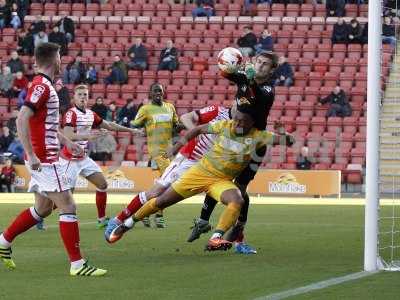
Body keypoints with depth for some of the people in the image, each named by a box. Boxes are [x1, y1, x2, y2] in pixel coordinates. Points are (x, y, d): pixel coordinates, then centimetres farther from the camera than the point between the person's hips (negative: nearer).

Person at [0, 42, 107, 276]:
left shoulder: (44, 85, 15)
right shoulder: (42, 86, -16)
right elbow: (22, 119, -26)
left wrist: (67, 142, 25)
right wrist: (31, 155, -28)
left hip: (45, 158, 10)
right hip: (44, 160, -10)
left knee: (43, 208, 19)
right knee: (68, 206, -9)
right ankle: (77, 264, -8)